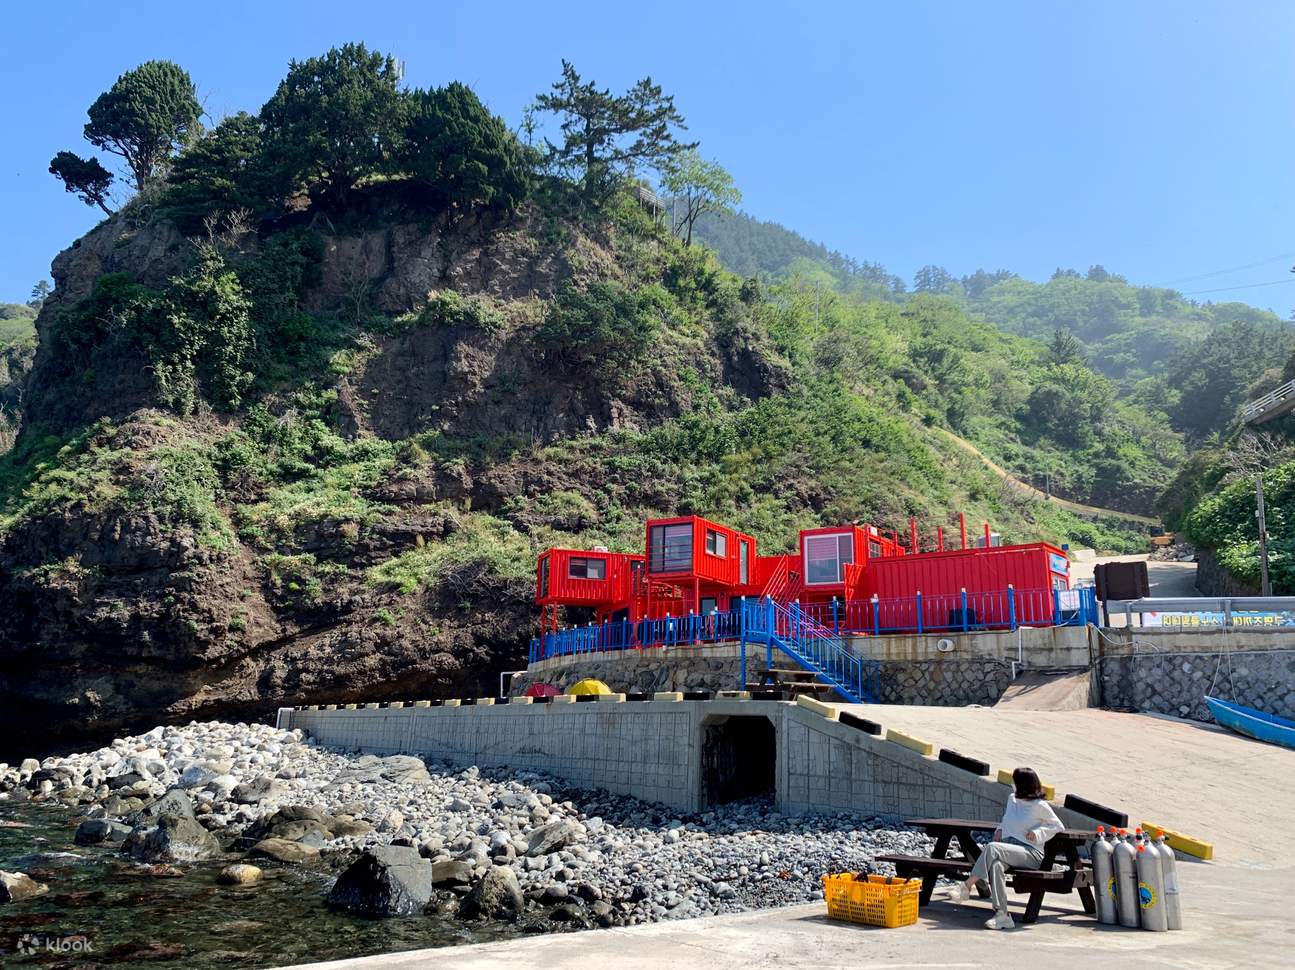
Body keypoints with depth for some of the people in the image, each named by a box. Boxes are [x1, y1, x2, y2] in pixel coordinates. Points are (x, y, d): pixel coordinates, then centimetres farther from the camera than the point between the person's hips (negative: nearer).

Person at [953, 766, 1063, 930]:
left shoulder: (1040, 805, 0)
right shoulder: (1012, 799, 19)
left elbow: (1059, 826, 7)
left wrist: (1038, 832, -8)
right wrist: (1000, 829, 16)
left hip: (1031, 853, -5)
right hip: (1008, 850, 5)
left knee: (992, 848, -33)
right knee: (996, 864, -33)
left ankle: (967, 886, -32)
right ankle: (1002, 915, -40)